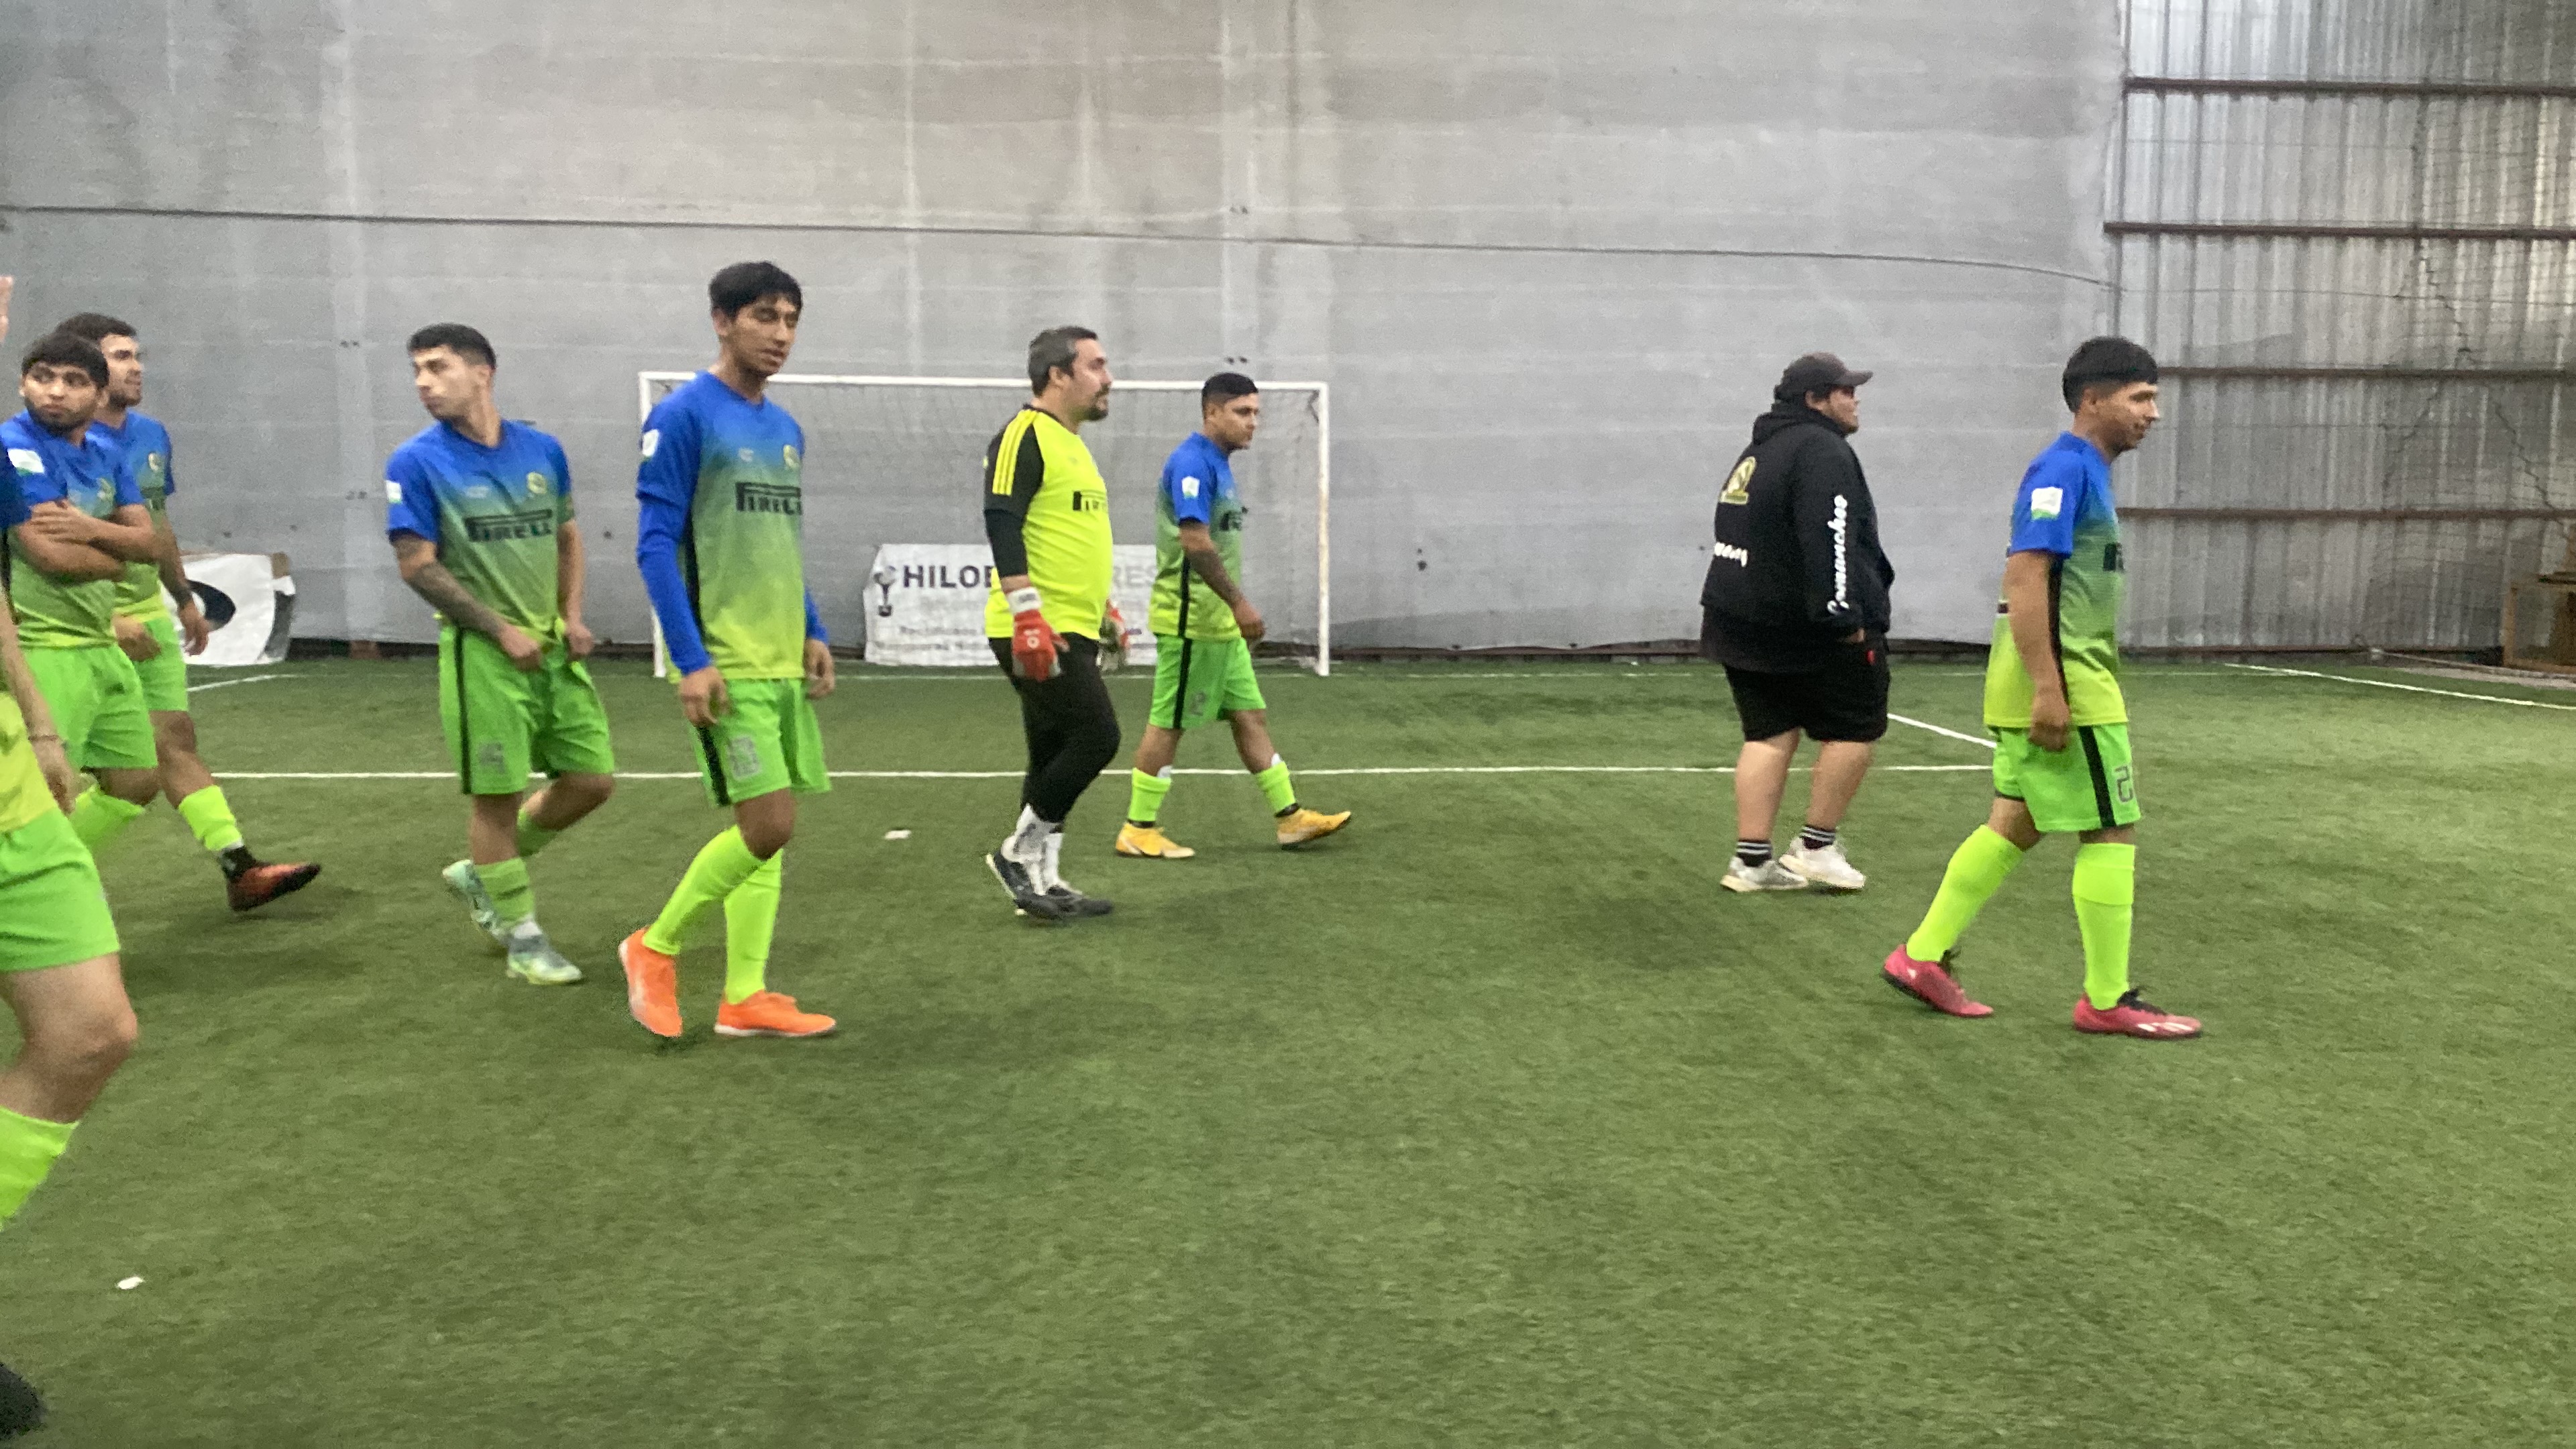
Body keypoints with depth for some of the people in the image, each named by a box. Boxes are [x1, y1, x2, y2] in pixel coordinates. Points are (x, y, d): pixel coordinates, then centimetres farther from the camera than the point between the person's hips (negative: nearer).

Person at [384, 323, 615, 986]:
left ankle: (480, 874, 27)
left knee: (593, 778, 7)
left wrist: (572, 616, 4)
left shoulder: (542, 450, 7)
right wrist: (502, 630, -12)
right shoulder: (417, 462, -7)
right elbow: (417, 564, -9)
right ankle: (523, 938, 15)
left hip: (553, 646, 5)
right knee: (496, 794, 0)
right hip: (481, 654, -5)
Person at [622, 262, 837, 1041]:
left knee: (772, 830, 7)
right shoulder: (684, 416, -8)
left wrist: (813, 633, 15)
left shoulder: (785, 429, 15)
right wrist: (691, 660, -17)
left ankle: (745, 996, 14)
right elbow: (655, 546, -12)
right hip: (726, 666, -8)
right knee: (766, 825, -10)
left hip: (783, 662, 8)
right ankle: (655, 947, 11)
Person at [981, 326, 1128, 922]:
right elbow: (1002, 527, -20)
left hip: (1073, 631, 10)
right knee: (1096, 737, -11)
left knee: (1056, 755, 10)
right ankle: (1018, 851, 2)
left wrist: (1104, 607, 28)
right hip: (1038, 633, -10)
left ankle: (1042, 879, 16)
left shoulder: (1071, 443, 19)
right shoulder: (1024, 436, -11)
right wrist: (1028, 614, -26)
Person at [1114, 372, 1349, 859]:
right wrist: (1240, 603, -22)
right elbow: (1196, 543, -24)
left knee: (1251, 716, 11)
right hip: (1192, 621, -10)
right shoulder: (1192, 462, -16)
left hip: (1220, 623, 10)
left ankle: (1290, 817, 17)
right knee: (1168, 724, -2)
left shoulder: (1216, 464, 15)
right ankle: (1138, 830, 8)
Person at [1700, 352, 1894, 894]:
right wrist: (1845, 616, -25)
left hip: (1743, 621, 9)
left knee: (1770, 734, 9)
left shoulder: (1762, 449, 18)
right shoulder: (1822, 451, -14)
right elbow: (1829, 542, -25)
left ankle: (1752, 859, 6)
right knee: (1855, 727, 5)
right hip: (1809, 627, -9)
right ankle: (1816, 847, 8)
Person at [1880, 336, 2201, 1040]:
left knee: (2014, 824, 13)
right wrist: (2048, 689, -26)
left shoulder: (2086, 471, 16)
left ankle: (1924, 956, 17)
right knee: (2112, 832, -2)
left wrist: (2102, 683, 25)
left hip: (2065, 681, 10)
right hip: (2062, 683, -10)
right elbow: (2023, 579, -22)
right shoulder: (2064, 468, -14)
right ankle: (2108, 1001, 8)